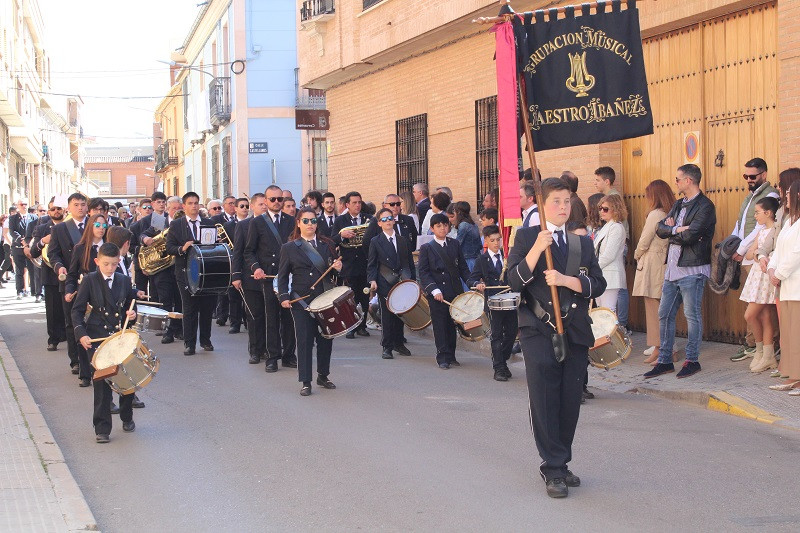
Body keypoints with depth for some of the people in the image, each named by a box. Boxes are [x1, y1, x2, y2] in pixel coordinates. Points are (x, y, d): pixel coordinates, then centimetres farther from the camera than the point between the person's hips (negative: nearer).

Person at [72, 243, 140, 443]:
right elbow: (77, 310, -2)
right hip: (97, 337, -3)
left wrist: (131, 315, -5)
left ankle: (127, 418, 29)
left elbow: (130, 306, 18)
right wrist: (81, 333, -14)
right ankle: (102, 428, 0)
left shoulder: (124, 281, 7)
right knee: (102, 381, -6)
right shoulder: (90, 281, -2)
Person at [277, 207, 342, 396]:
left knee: (326, 339, 7)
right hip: (301, 301, -3)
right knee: (304, 341, -4)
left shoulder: (327, 245, 11)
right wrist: (284, 297, -7)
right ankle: (305, 382, 2)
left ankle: (323, 376, 24)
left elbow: (334, 270, 16)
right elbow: (282, 275, 5)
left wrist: (338, 268, -7)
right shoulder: (289, 248, 4)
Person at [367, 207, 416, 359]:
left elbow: (410, 262, 14)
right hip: (385, 283, -3)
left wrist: (412, 279, 7)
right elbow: (371, 265, 2)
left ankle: (398, 343, 22)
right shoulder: (375, 241, 3)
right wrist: (372, 280, -12)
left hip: (402, 282, 3)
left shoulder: (403, 240, 11)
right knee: (386, 316, -3)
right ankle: (387, 347, 4)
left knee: (400, 314, 8)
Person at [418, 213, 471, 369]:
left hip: (455, 291, 4)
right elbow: (423, 272, -5)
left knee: (452, 325, 9)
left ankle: (451, 356, 18)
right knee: (440, 325, -1)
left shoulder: (454, 244, 12)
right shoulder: (426, 248, 1)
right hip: (436, 294, -3)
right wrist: (434, 290, -17)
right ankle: (443, 358, 3)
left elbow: (463, 268, 13)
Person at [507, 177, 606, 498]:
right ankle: (553, 470, -2)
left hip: (575, 332, 4)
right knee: (545, 402, -7)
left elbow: (598, 285, 5)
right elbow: (514, 281, -9)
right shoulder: (527, 237, 3)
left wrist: (566, 279, -10)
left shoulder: (583, 243, 15)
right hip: (539, 331, -4)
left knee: (570, 402, 5)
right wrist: (537, 249, -19)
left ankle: (560, 465, 18)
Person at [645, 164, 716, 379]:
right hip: (673, 267, 8)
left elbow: (689, 236, -20)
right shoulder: (678, 205, 18)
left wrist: (670, 230, -3)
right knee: (664, 314, 8)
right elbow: (660, 229, 9)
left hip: (692, 269, -8)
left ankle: (692, 360, 8)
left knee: (692, 315, -1)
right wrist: (676, 229, -10)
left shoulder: (705, 206, -9)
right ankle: (664, 360, 15)